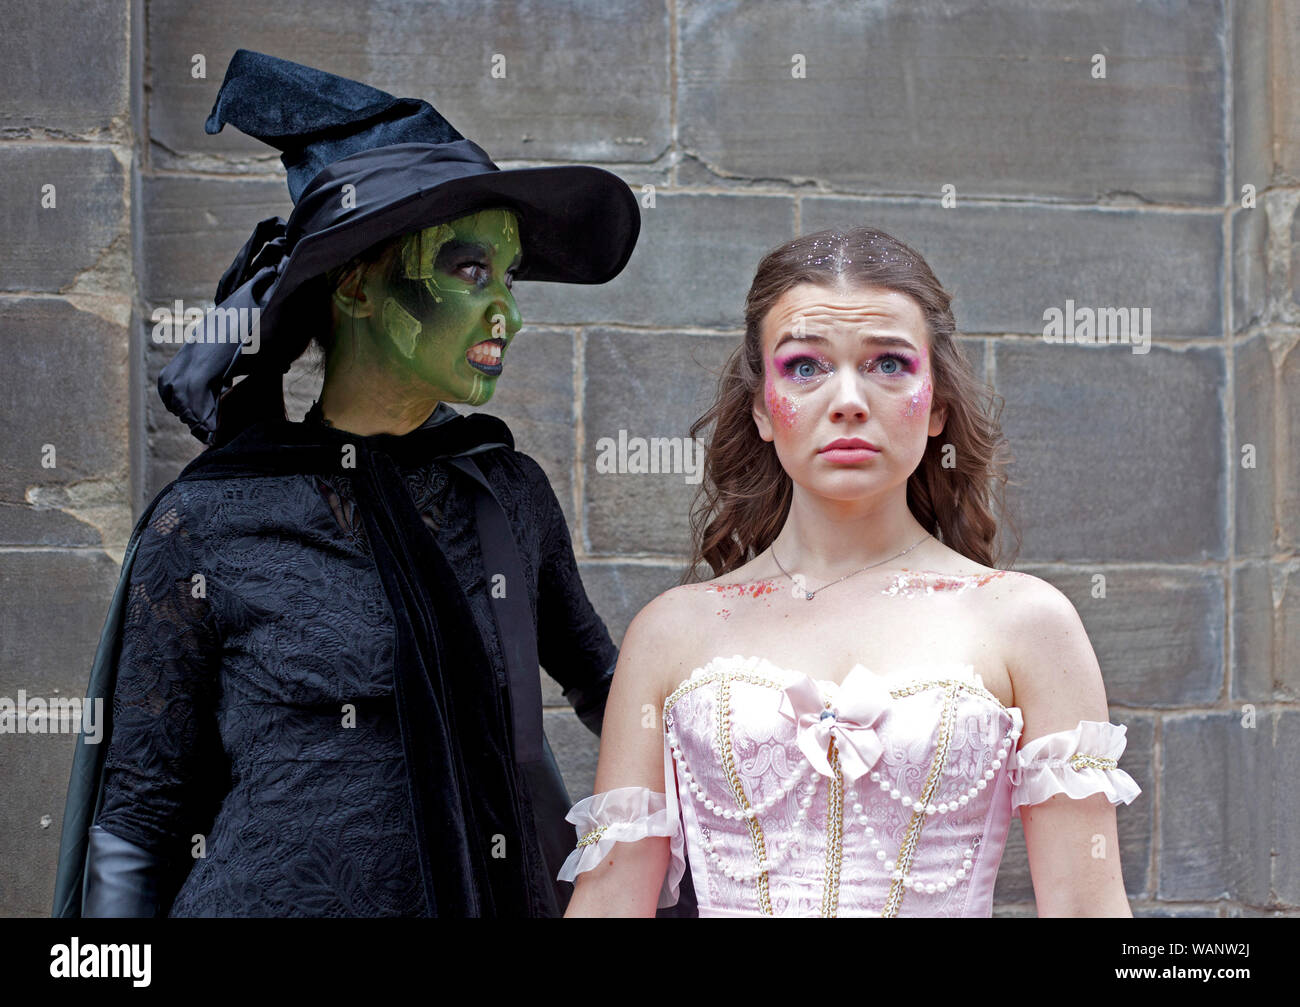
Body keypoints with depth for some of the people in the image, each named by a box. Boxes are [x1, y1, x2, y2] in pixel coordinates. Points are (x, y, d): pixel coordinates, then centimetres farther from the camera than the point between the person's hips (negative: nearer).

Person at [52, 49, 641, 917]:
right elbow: (136, 826, -4)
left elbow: (598, 677, 21)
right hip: (283, 893, -4)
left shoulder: (510, 492, 4)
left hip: (512, 892, 4)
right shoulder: (208, 523, -8)